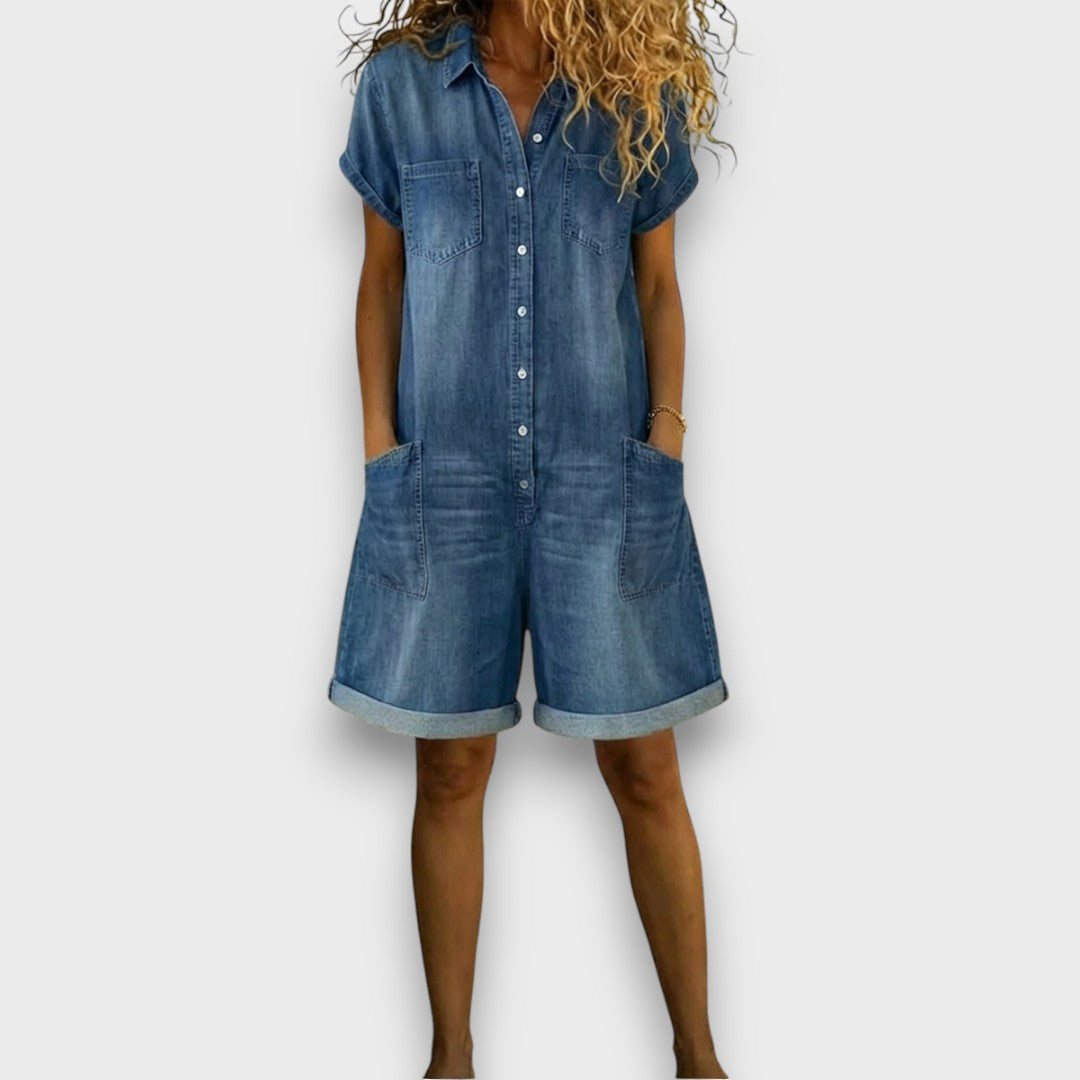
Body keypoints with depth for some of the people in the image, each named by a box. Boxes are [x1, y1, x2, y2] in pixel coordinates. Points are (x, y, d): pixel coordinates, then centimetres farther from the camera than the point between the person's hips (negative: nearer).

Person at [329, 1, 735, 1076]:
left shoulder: (640, 92, 5)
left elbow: (659, 287, 8)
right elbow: (382, 279, 8)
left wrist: (666, 444, -2)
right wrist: (380, 453, 1)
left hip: (601, 472, 0)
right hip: (447, 472, 0)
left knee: (643, 766, 2)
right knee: (451, 767, 5)